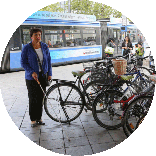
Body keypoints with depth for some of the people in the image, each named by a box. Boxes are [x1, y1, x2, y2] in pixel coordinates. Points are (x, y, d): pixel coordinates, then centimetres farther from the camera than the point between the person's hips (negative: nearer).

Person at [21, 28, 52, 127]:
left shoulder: (44, 47, 3)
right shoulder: (26, 48, -6)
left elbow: (49, 60, 9)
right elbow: (23, 62, -5)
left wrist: (49, 74, 3)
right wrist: (32, 72, -17)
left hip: (43, 76, 3)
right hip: (31, 77, -3)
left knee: (41, 97, 9)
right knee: (33, 99, 1)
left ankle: (39, 118, 22)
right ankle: (33, 120, 15)